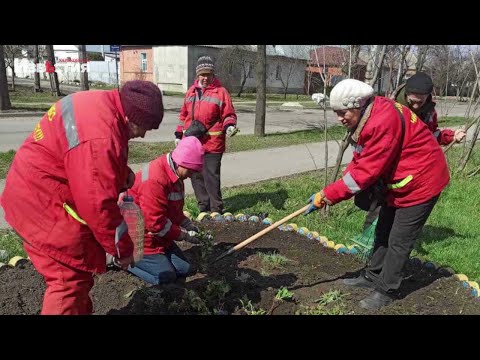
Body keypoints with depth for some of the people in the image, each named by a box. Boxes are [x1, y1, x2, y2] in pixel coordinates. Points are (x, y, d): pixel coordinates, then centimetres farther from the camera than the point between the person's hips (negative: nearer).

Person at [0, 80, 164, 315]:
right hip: (45, 205, -10)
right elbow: (99, 205, -28)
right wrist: (122, 249, -15)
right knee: (71, 278, -2)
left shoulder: (102, 103, 0)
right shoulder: (100, 139, -31)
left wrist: (123, 174, 1)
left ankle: (80, 309, 40)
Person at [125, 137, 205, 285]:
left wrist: (188, 225, -1)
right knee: (166, 276, -11)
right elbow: (155, 223, -28)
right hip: (142, 238, -9)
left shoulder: (175, 174, 3)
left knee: (184, 269, 7)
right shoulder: (155, 179, -28)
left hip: (159, 235, 10)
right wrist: (185, 235, -18)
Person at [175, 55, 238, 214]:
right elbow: (184, 115, 21)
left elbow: (229, 115, -2)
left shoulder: (221, 92, -1)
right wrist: (179, 135, 18)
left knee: (211, 177, -3)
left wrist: (230, 126, -22)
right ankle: (204, 207, 25)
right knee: (196, 176, 11)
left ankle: (216, 210, 8)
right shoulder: (191, 92, 14)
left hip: (212, 144, -5)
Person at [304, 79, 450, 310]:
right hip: (399, 182, 10)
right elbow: (360, 160, 2)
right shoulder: (366, 118, -1)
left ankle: (385, 291, 17)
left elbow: (366, 171, -32)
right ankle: (373, 277, 34)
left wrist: (326, 196, -27)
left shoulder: (384, 122, -32)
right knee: (384, 232, 18)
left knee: (399, 241, 1)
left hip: (421, 182, -10)